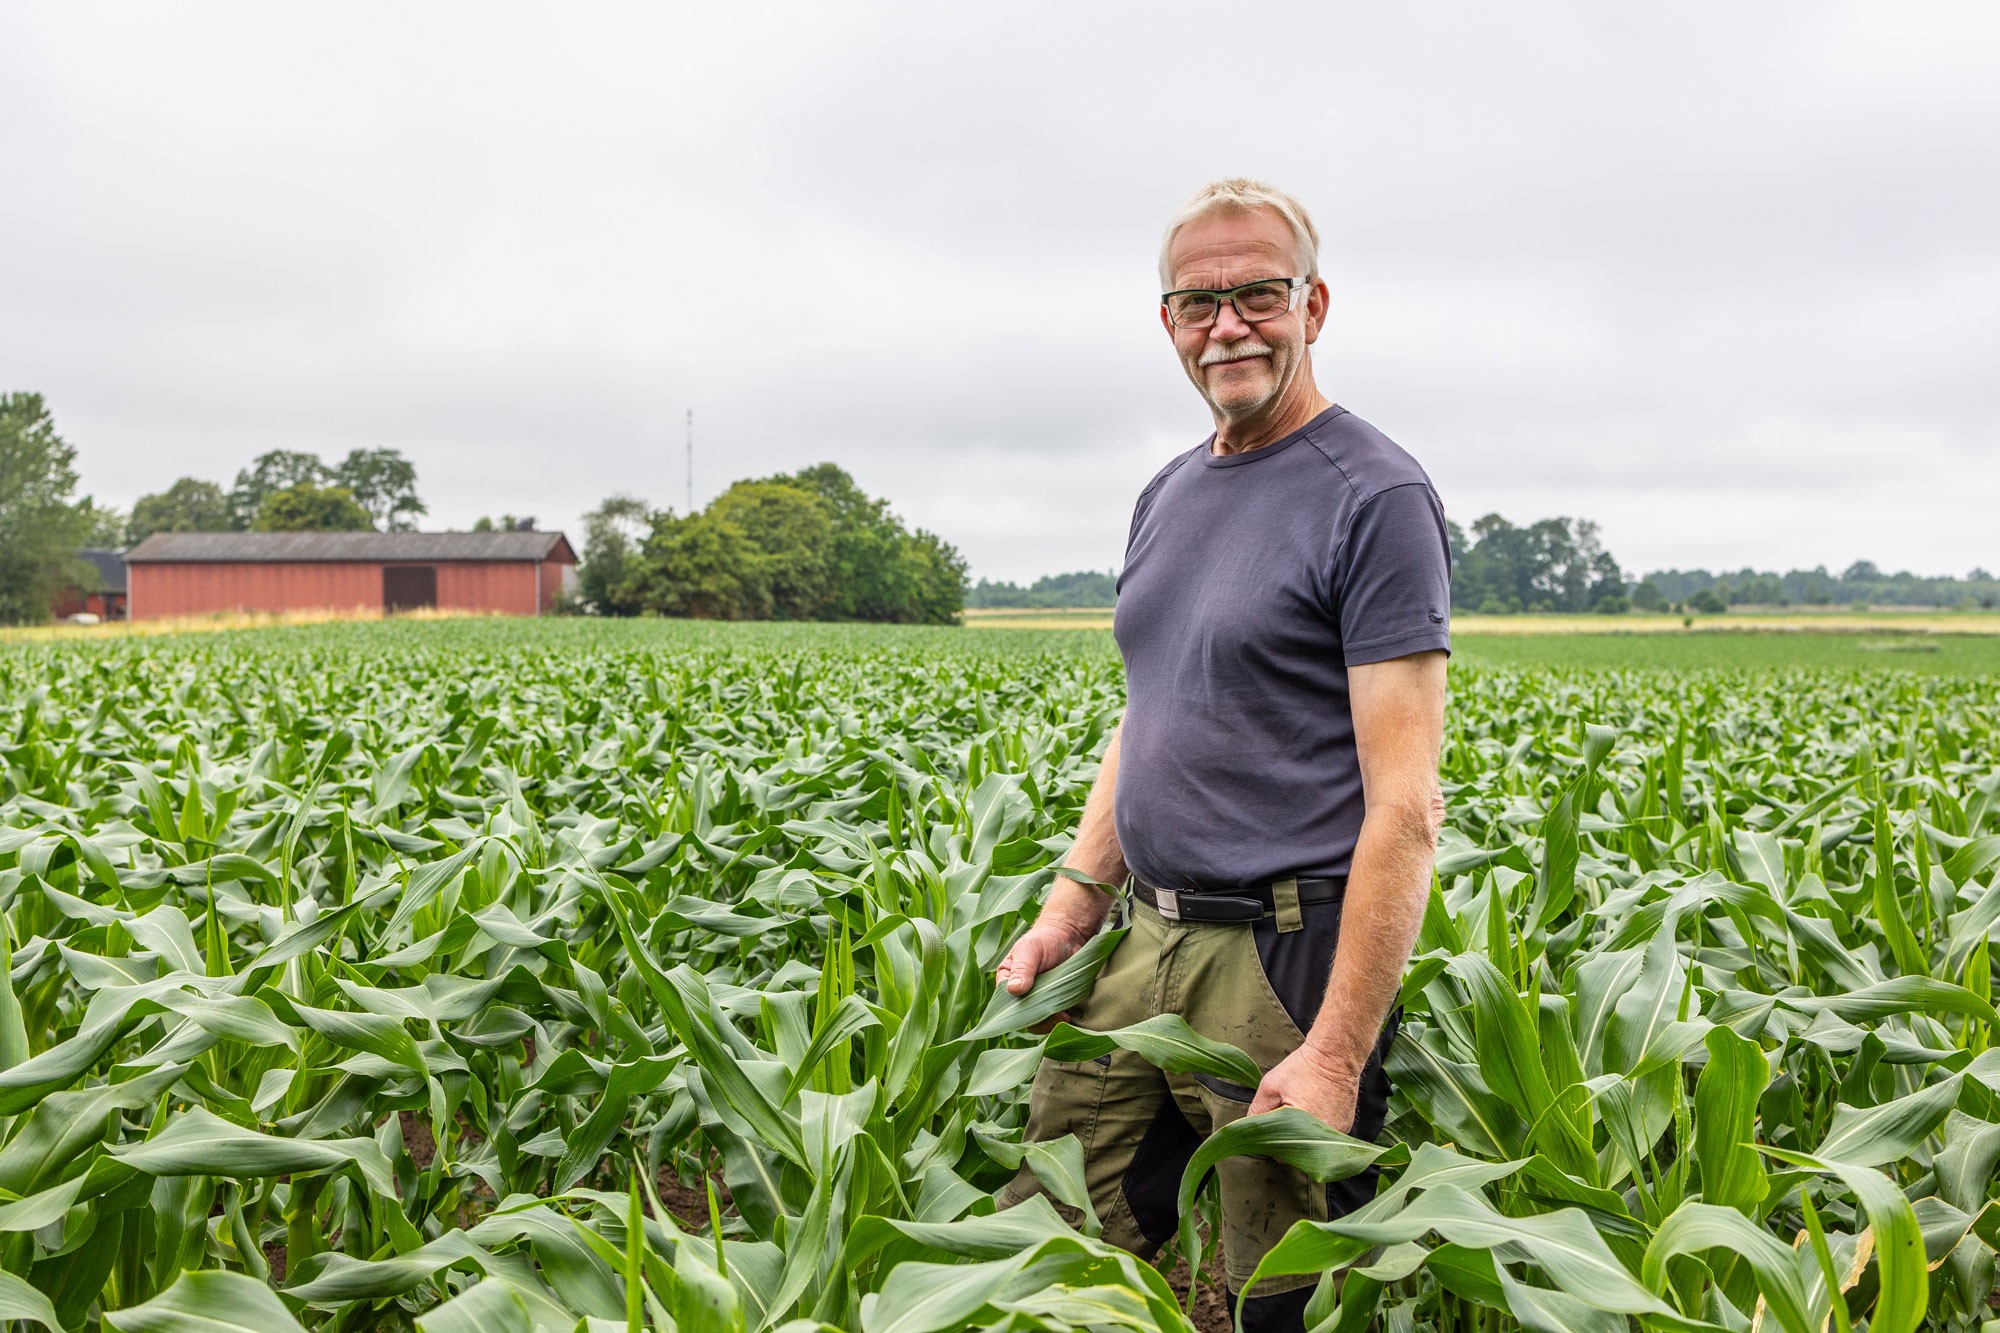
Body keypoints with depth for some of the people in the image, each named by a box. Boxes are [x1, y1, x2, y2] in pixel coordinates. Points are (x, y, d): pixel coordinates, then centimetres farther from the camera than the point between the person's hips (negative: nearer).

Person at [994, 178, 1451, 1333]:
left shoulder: (1375, 498, -11)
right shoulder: (1169, 497, 13)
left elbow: (1405, 804, -16)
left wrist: (1339, 1053, -20)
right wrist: (1072, 907, 11)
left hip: (1287, 959, -7)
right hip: (1143, 945, 7)